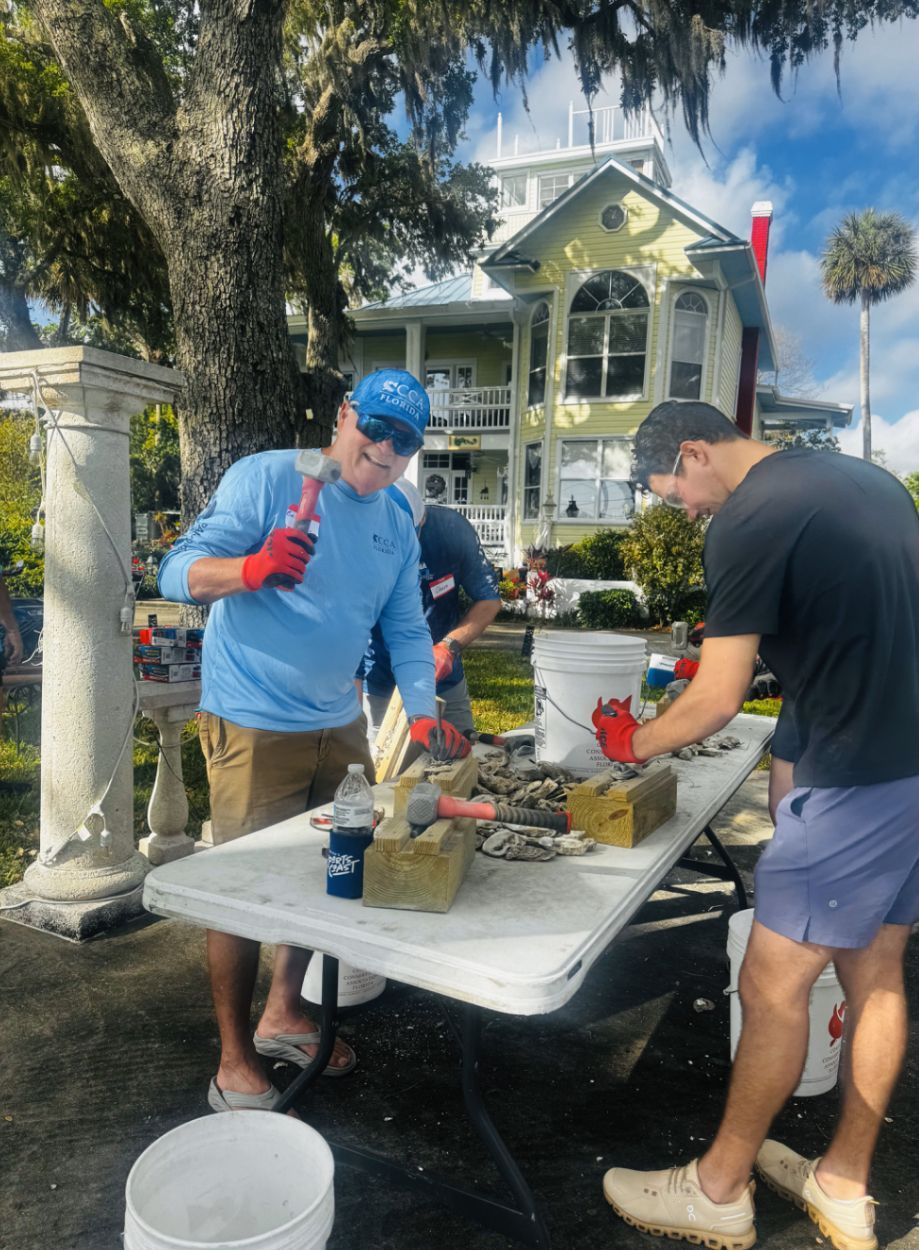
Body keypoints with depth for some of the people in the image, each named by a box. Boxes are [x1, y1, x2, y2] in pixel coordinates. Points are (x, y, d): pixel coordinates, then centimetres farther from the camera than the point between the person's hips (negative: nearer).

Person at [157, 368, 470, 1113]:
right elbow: (178, 574, -17)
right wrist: (254, 566, -37)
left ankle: (284, 1016, 38)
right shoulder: (266, 479, -11)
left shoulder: (397, 527, 9)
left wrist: (423, 717, -2)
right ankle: (235, 1065, 20)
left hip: (340, 728, 7)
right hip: (254, 730, -7)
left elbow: (407, 631, 11)